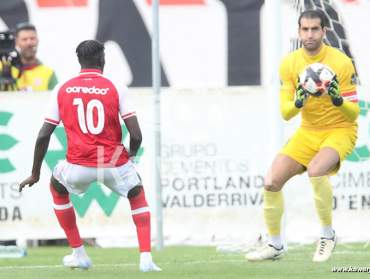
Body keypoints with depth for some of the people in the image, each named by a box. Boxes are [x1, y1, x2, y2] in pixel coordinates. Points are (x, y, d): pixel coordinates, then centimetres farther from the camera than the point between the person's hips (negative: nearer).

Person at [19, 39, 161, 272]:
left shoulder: (62, 90, 4)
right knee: (137, 195, 28)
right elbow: (136, 135, -7)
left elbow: (44, 135, 3)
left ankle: (79, 255, 31)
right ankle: (146, 259, 10)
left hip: (78, 166, 0)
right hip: (115, 164, 0)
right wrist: (131, 156, 15)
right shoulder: (116, 89, -1)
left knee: (58, 187, 33)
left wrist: (35, 174, 13)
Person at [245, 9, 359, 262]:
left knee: (315, 170, -34)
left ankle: (328, 235, -15)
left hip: (340, 130, -5)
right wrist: (298, 103, -28)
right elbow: (285, 113, -6)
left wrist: (338, 100, -34)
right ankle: (275, 245, 13)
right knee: (272, 182, -7)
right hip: (308, 132, 5)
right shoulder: (290, 64, -4)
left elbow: (354, 113, -13)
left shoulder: (341, 63, -15)